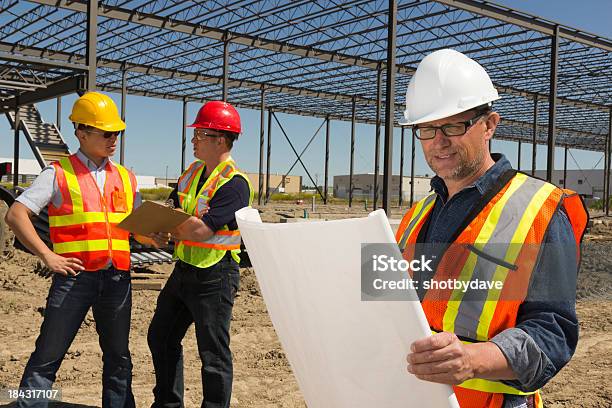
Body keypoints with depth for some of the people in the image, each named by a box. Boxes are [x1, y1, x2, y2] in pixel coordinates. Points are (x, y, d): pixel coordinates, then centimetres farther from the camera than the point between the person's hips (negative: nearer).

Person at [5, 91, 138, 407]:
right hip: (75, 275, -4)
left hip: (117, 276, 4)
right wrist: (47, 256, -12)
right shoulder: (59, 173, 0)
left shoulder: (125, 177, 14)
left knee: (118, 356, 14)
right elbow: (16, 215, -6)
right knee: (47, 357, 2)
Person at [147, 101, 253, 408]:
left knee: (213, 354, 1)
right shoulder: (193, 172, 9)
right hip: (184, 270, 10)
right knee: (160, 338, 20)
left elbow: (200, 230, -25)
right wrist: (160, 230, -8)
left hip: (214, 277, -9)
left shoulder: (234, 184, -18)